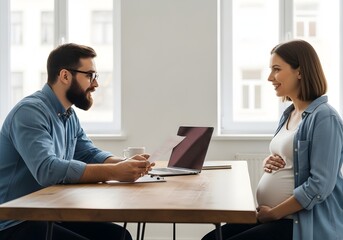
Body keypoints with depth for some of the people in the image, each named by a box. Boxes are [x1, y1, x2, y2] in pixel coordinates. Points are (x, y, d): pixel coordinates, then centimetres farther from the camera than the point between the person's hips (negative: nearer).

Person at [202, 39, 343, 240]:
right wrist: (270, 163, 2)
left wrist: (273, 213, -15)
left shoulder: (324, 117, -15)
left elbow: (320, 185, -20)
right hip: (272, 216, 8)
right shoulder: (289, 114, 12)